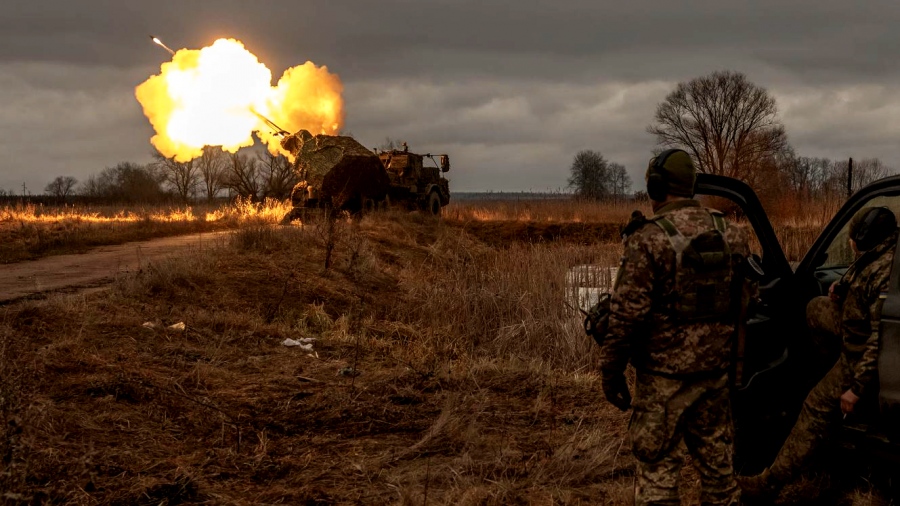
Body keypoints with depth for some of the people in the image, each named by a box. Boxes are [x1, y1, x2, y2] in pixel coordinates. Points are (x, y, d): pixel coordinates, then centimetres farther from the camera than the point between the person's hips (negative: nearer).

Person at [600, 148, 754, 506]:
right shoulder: (730, 235, 5)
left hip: (664, 373, -6)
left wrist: (611, 370, -6)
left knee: (656, 466, 1)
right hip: (715, 370, 6)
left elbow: (627, 314, -16)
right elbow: (744, 303, 12)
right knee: (716, 460, 16)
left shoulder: (650, 238, -15)